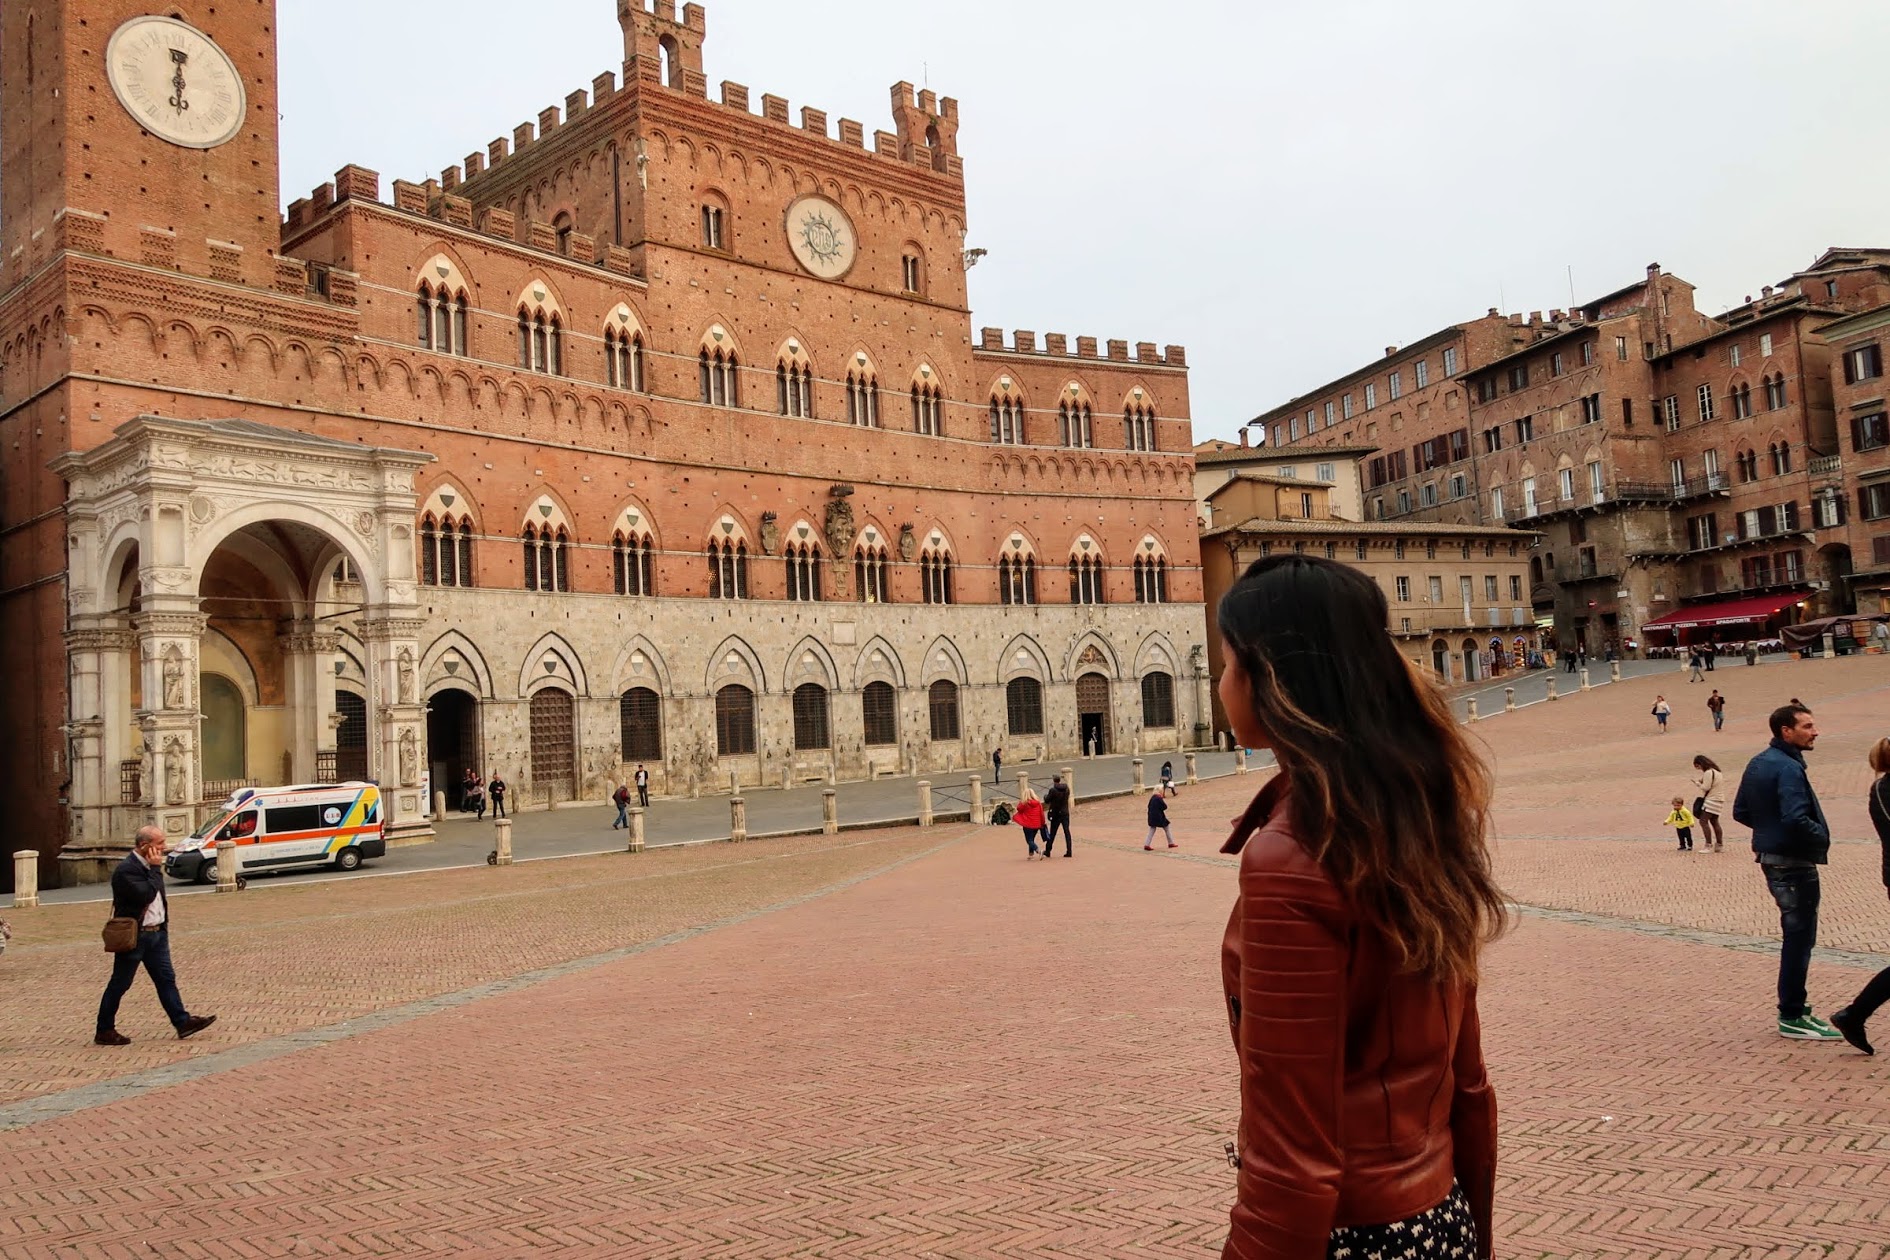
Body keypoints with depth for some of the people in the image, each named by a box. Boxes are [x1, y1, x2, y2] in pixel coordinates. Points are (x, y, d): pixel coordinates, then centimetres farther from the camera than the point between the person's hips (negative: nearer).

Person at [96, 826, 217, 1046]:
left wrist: (163, 925, 18)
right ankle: (104, 1031, 15)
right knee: (120, 984, 3)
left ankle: (182, 1022, 8)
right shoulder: (126, 869, -19)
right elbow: (146, 895, -29)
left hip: (156, 932, 8)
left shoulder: (149, 864, 10)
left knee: (166, 979, 7)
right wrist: (155, 869, -21)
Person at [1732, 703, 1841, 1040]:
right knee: (1799, 937, -2)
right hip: (1794, 863, -10)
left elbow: (1740, 813, 16)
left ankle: (1794, 1008, 26)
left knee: (1797, 936, 18)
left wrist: (1770, 827, 12)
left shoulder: (1757, 764, 11)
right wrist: (1822, 838, -12)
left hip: (1771, 857, 10)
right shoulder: (1788, 768, -19)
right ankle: (1791, 1017, 5)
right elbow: (1796, 819, -29)